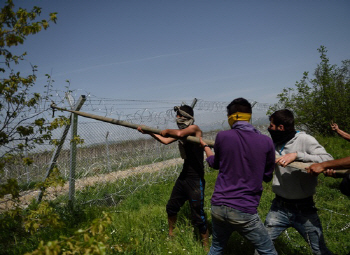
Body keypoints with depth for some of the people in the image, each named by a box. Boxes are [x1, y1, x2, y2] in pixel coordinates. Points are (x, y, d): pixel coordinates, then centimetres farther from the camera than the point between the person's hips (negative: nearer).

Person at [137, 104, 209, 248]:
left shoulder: (194, 128, -15)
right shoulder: (182, 131, 8)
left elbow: (179, 134, -34)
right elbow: (166, 141, 16)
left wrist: (167, 131, -15)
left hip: (195, 180, -8)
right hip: (183, 177, 9)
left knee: (198, 218, -4)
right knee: (171, 207, 21)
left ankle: (206, 247, 14)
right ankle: (170, 235, 43)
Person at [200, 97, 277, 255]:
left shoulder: (222, 137, -5)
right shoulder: (266, 142, -6)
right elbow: (267, 176, 7)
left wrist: (204, 146, 31)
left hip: (218, 207, 3)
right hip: (244, 212, -2)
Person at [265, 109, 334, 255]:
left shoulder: (304, 140, -13)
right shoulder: (273, 143, 3)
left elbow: (329, 161, -23)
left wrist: (296, 155, -31)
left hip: (304, 209, -4)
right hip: (279, 208, 4)